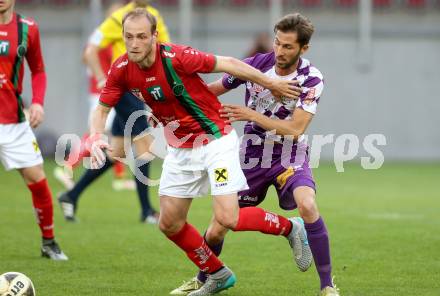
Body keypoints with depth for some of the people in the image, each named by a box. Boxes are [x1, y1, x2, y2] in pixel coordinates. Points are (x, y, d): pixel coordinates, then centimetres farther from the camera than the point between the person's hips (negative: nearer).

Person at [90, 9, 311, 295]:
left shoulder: (177, 57, -25)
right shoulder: (121, 70, -9)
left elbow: (226, 63, -16)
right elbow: (103, 109, 3)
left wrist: (271, 84, -9)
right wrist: (96, 138, -17)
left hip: (215, 140, -6)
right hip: (180, 150, 6)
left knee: (227, 218, -17)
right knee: (170, 223, 6)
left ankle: (290, 228, 10)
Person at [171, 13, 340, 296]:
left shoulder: (312, 79, -15)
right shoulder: (255, 65, -9)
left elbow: (295, 130, -21)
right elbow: (212, 90, 6)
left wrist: (251, 115, -24)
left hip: (290, 154, -3)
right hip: (252, 155, 3)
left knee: (307, 205, -34)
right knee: (216, 231, 2)